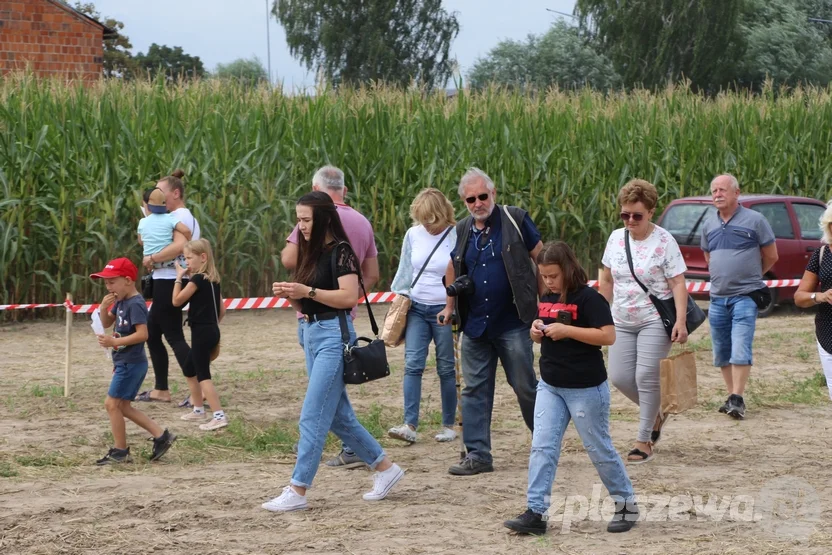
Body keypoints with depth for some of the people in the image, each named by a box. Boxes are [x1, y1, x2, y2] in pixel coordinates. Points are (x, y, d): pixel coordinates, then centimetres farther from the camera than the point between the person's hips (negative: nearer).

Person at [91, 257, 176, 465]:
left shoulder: (135, 304, -18)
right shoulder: (120, 302, 11)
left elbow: (142, 334, -26)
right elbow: (107, 323, 19)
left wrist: (115, 342, -28)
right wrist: (104, 308, -1)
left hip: (131, 363, -10)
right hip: (125, 362, 10)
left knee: (112, 403, -7)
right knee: (123, 406, 14)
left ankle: (120, 451, 1)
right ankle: (161, 436, 15)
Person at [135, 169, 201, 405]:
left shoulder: (180, 216, -13)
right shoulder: (184, 217, 19)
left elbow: (180, 245, -31)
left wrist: (152, 258, -22)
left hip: (169, 282, -11)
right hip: (165, 282, 11)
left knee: (174, 337, -11)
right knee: (152, 334, 16)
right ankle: (161, 390, 21)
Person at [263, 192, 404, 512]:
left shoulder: (340, 251, -10)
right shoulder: (311, 252, 14)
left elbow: (350, 296, -20)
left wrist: (308, 291, -22)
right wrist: (291, 296, -2)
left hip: (334, 335, -10)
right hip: (311, 333, 10)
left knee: (312, 417, -10)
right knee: (338, 416, 14)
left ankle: (297, 491, -8)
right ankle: (385, 468, 25)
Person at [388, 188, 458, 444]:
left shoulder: (457, 238, -9)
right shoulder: (413, 234, 3)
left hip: (445, 310, -3)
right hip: (416, 308, 3)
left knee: (446, 369, 4)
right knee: (412, 364, -8)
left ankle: (448, 425, 14)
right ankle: (410, 425, -13)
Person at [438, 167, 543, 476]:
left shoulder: (515, 220, -5)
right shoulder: (463, 231, 10)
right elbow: (453, 268, 26)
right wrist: (450, 306, 18)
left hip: (513, 323, -5)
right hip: (474, 326, 5)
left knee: (525, 387, 2)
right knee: (475, 390, 4)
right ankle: (478, 455, 8)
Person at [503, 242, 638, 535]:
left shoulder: (588, 298, -14)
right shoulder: (546, 299, 9)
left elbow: (608, 335, -21)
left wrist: (567, 330, -25)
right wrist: (536, 331, -3)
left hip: (586, 388, -7)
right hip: (550, 386, 7)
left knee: (599, 449, 4)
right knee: (542, 448, -2)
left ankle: (627, 503, 21)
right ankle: (535, 512, -4)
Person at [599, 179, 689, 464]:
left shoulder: (664, 242, -9)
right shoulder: (616, 238, 7)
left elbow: (678, 284, -11)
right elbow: (607, 280, 15)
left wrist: (680, 321, -21)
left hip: (654, 321, -5)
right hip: (622, 321, 6)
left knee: (646, 377, -10)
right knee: (619, 377, -1)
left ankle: (644, 440, 1)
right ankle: (656, 414, 25)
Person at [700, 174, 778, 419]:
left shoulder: (755, 220, -4)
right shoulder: (709, 224, 10)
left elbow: (771, 256, 5)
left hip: (745, 296, -6)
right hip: (718, 298, 6)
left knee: (740, 350, -15)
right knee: (721, 353, 9)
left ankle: (737, 399, -15)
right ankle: (731, 397, 19)